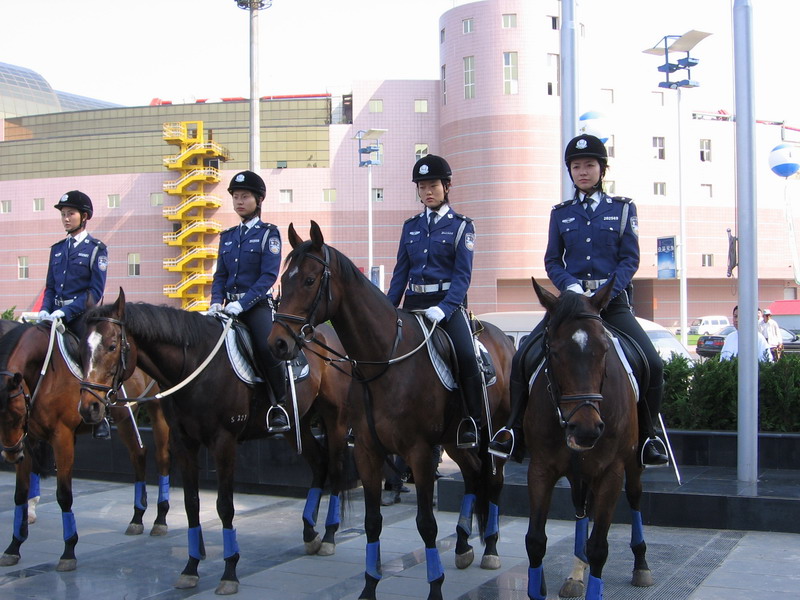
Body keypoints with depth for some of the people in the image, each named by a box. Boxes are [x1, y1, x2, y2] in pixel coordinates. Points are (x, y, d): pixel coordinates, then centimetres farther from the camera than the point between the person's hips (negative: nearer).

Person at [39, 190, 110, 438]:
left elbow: (96, 291, -10)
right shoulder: (57, 249, 16)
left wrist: (65, 312, -19)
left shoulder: (96, 249, -1)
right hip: (56, 314, 5)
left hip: (83, 316, -5)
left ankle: (100, 418, 7)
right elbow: (50, 287, 16)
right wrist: (45, 310, -4)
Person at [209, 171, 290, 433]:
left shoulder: (268, 233, 0)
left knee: (268, 347, -30)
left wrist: (241, 304, -21)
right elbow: (220, 275, 15)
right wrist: (216, 302, -4)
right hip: (230, 307, 6)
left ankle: (281, 406, -16)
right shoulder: (228, 236, 16)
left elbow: (269, 275, -11)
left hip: (257, 305, -6)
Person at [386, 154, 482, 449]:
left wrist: (444, 308, -22)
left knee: (466, 355, -28)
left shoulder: (461, 225, 2)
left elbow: (462, 274, -7)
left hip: (449, 301, -5)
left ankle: (473, 422, -17)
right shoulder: (411, 226, 14)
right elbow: (401, 272, 15)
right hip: (414, 303, 5)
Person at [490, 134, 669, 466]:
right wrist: (571, 286, -14)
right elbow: (552, 261, 8)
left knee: (653, 364, -17)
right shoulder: (561, 213, 11)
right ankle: (515, 430, -2)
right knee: (522, 358, -15)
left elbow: (631, 259, -1)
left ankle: (647, 436, 4)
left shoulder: (623, 208, 6)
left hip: (613, 299, -1)